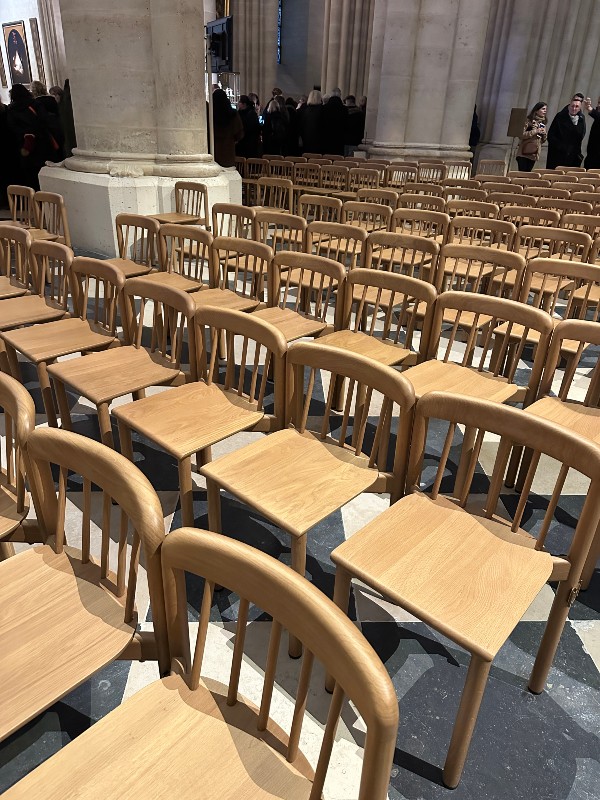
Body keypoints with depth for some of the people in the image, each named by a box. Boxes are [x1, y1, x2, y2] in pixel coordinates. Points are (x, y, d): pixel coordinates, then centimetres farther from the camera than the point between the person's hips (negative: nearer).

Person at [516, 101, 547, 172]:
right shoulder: (529, 120, -3)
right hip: (524, 153, -5)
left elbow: (543, 140, 19)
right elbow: (522, 134, -12)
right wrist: (535, 131, -17)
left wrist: (544, 134, -2)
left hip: (534, 154, 6)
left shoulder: (543, 123, 15)